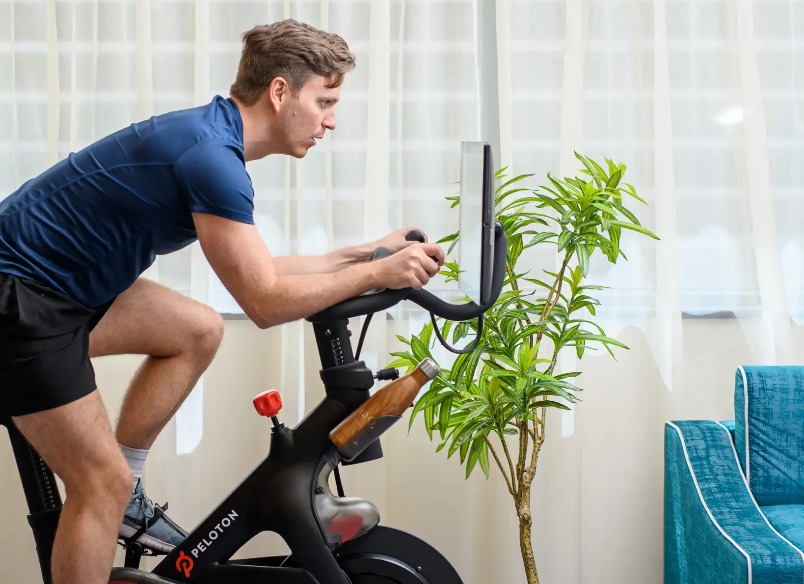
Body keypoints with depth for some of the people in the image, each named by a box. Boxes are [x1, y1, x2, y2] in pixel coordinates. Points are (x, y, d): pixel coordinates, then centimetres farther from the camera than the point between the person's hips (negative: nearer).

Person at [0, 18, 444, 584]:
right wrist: (378, 274, -13)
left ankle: (124, 497, 17)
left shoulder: (209, 136, 7)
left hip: (61, 284, 10)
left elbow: (258, 270, 14)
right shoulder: (211, 154, -23)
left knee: (199, 332, 12)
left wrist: (366, 252, 12)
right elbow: (266, 302, -22)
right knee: (104, 483, -6)